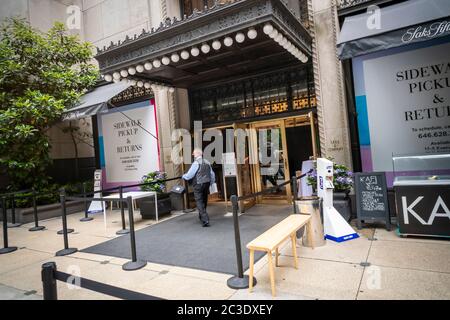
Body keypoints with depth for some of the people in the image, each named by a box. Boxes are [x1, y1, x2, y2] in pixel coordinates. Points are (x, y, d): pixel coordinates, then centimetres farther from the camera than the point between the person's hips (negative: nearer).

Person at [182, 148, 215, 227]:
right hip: (206, 184, 7)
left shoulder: (196, 163, -13)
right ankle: (201, 216, 37)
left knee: (199, 202, -4)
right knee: (204, 201, 19)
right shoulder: (207, 162, 9)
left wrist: (183, 176, 8)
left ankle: (205, 220, -12)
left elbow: (189, 175, -12)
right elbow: (212, 175, 14)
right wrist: (211, 183, 25)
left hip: (198, 185, -7)